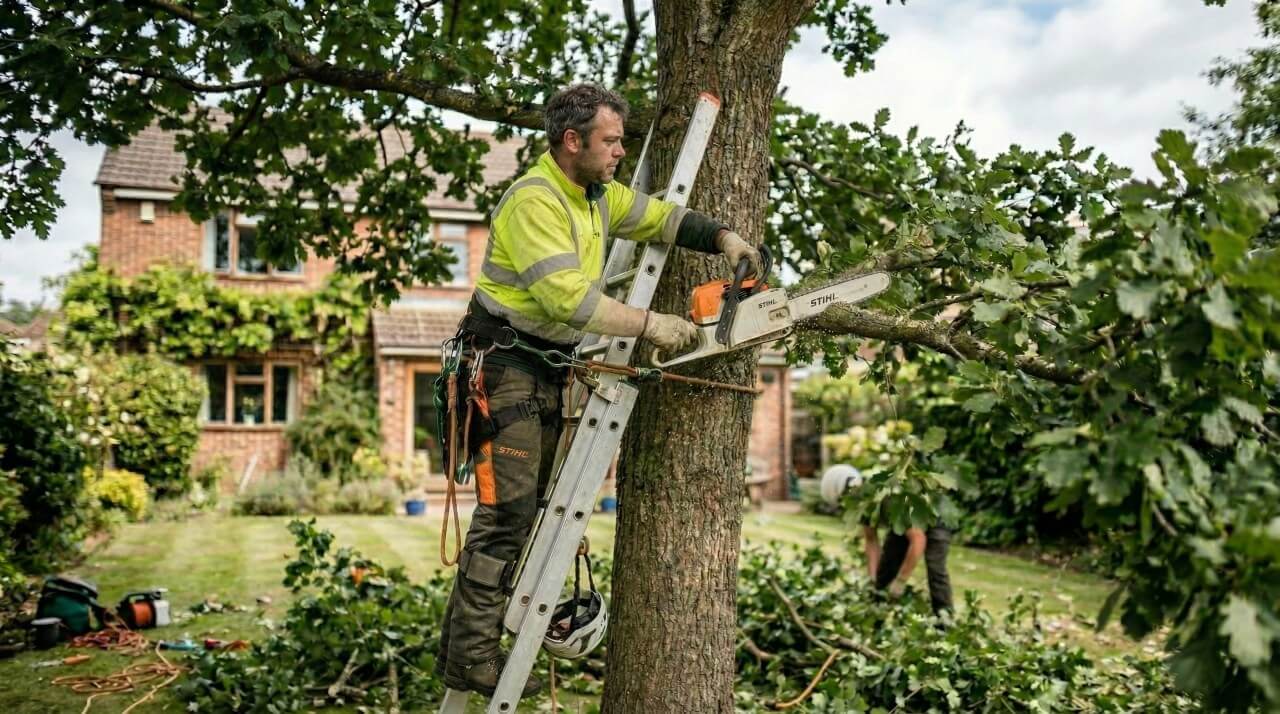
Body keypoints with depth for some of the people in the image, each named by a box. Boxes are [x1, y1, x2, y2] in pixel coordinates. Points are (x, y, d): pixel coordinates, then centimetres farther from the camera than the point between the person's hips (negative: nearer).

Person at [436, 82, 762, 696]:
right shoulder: (534, 199, -19)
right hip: (504, 365, -9)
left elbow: (660, 216, 15)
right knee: (509, 508, -11)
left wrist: (722, 237, -3)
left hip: (550, 369, 10)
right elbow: (568, 296, -28)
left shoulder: (599, 195, 9)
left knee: (541, 503, 12)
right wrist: (649, 324, -24)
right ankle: (469, 653, -3)